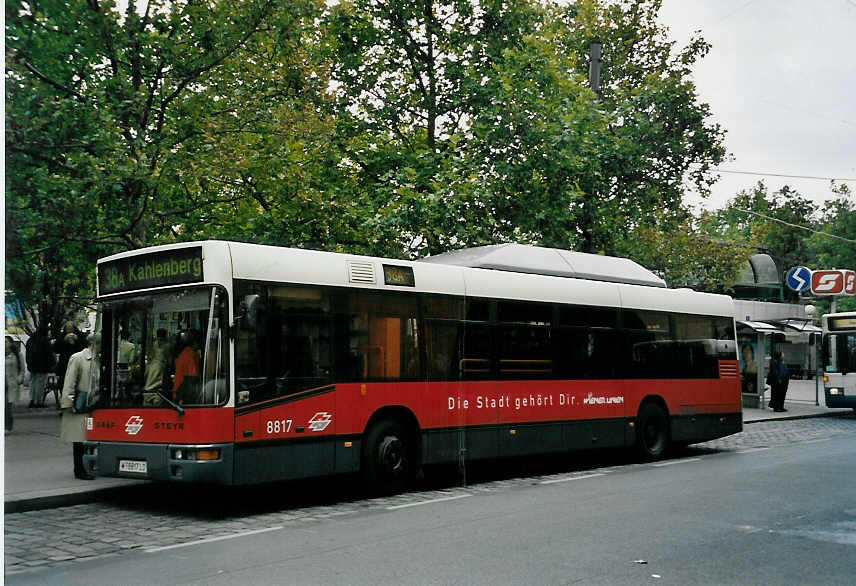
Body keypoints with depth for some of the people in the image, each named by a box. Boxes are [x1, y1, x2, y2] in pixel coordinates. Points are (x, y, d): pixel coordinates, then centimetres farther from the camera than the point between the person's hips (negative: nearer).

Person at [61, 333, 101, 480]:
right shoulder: (77, 358, -7)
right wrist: (68, 403, -14)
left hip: (93, 404, 7)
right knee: (79, 438, -1)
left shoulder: (98, 360, 12)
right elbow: (69, 382, -10)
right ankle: (79, 470, 5)